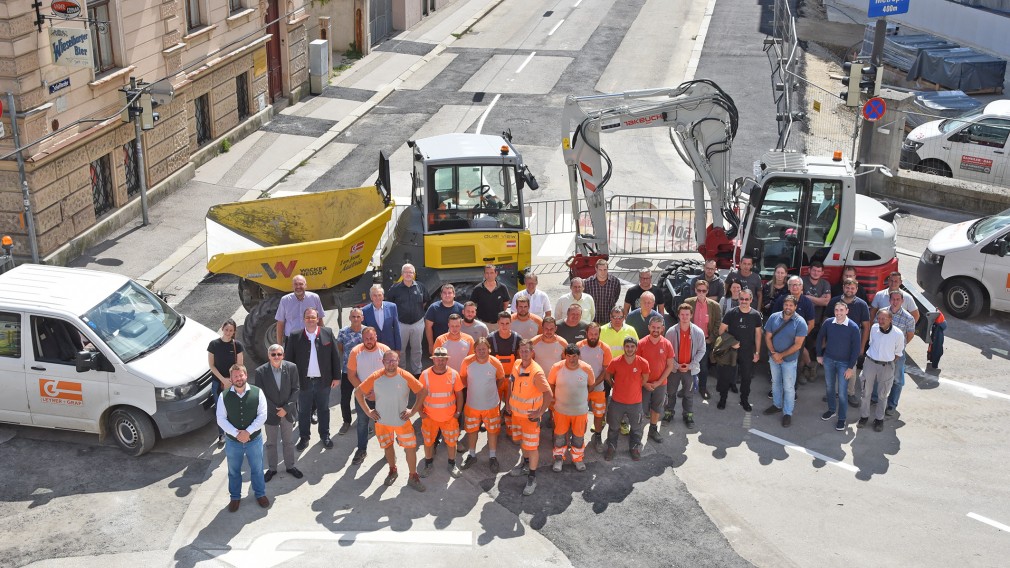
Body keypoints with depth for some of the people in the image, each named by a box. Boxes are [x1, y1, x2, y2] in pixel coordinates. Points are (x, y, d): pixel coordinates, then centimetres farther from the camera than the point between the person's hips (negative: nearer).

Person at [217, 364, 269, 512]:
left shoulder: (257, 393, -13)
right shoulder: (224, 396, -11)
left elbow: (262, 415, -12)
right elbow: (221, 419, -10)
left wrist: (248, 431, -20)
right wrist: (236, 433, -20)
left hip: (254, 439, 0)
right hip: (233, 441, 0)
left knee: (257, 469, 17)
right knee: (234, 471, 18)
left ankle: (260, 493, 39)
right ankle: (235, 497, 38)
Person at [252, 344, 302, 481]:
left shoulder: (292, 368, -12)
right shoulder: (260, 371, -16)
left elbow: (295, 389, -6)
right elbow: (260, 394, -10)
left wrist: (286, 408, -14)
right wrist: (275, 410, -13)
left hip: (288, 412, 1)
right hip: (271, 413, -1)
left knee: (289, 441, 15)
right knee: (271, 443, 14)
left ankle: (290, 466, 33)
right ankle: (271, 469, 29)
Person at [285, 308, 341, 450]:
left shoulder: (327, 333, -4)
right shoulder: (295, 337, -6)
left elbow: (335, 356, 0)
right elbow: (289, 359, -1)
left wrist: (336, 377, 0)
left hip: (323, 380, 1)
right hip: (304, 381, 0)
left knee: (324, 409, 14)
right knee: (303, 411, 11)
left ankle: (325, 436, 29)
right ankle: (304, 437, 26)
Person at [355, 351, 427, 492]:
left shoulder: (406, 377, -15)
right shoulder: (375, 377, -14)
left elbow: (422, 393, -6)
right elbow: (358, 392, -5)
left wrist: (413, 411, -8)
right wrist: (368, 411, -6)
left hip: (402, 421, -1)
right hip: (382, 421, 1)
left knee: (411, 448, -1)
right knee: (387, 446, 18)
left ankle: (413, 477, 16)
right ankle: (392, 471, 41)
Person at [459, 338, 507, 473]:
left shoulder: (495, 363, -17)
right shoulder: (467, 361, -16)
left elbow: (501, 379, 2)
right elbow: (463, 377, 2)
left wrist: (492, 390, 3)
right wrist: (472, 388, 0)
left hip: (491, 405, -1)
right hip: (472, 404, 1)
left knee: (492, 430, 12)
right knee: (471, 430, 16)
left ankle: (492, 457, 29)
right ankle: (472, 455, 36)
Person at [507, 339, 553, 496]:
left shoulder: (537, 372, -26)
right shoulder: (516, 365, -4)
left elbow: (549, 394, -25)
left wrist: (540, 413, -20)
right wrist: (509, 403, 11)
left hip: (530, 416, -7)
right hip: (516, 412, 7)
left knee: (532, 446, 1)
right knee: (523, 442, 25)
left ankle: (532, 477, 13)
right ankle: (525, 464, 46)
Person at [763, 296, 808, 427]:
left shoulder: (800, 322, -17)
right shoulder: (774, 317, -7)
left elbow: (797, 345, -16)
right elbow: (768, 337, -2)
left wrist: (781, 355, -15)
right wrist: (773, 353, -13)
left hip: (789, 359, -4)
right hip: (773, 357, 4)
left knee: (788, 387, 3)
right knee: (775, 382, 20)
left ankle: (787, 413, 15)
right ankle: (777, 405, 38)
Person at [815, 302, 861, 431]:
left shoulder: (853, 327, -17)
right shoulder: (828, 323, -9)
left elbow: (856, 348, -12)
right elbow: (820, 337, 8)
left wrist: (851, 368, -12)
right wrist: (819, 355, 8)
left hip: (844, 363, -3)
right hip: (828, 360, 3)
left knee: (842, 393, -1)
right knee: (829, 387, 19)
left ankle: (841, 419, 12)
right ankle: (831, 409, 40)